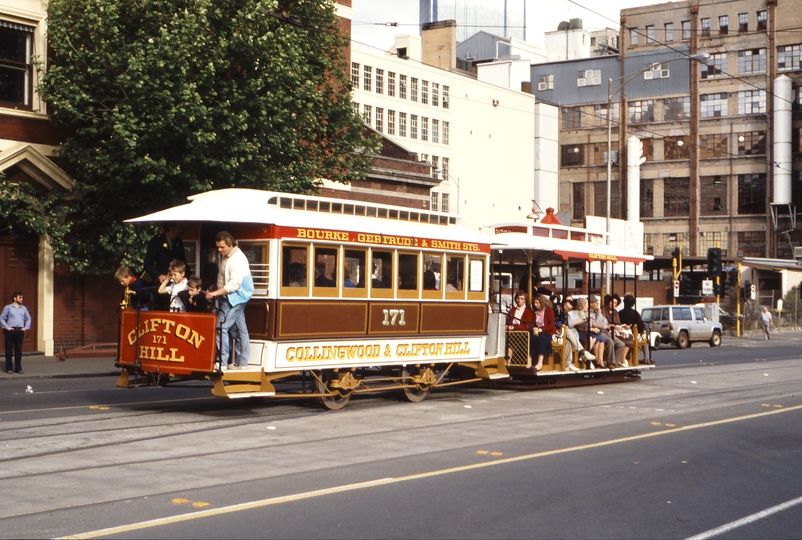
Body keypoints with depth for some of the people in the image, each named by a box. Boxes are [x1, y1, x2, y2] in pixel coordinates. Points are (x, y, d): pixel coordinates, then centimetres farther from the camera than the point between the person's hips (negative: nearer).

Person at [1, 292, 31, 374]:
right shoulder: (8, 307, 4)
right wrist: (7, 327, -7)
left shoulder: (24, 308, 15)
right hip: (10, 331, -3)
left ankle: (18, 368, 10)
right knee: (9, 350, 0)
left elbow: (28, 319, 19)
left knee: (18, 350, 5)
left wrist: (26, 328, 6)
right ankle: (8, 368, 5)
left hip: (20, 331, 3)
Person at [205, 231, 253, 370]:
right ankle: (242, 363, 15)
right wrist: (215, 293, 15)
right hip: (229, 297, 10)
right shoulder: (225, 256, 12)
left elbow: (234, 284, -25)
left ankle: (222, 362, -11)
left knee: (222, 327, -13)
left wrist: (216, 293, -27)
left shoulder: (238, 259, -19)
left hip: (235, 298, -10)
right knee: (239, 330, 11)